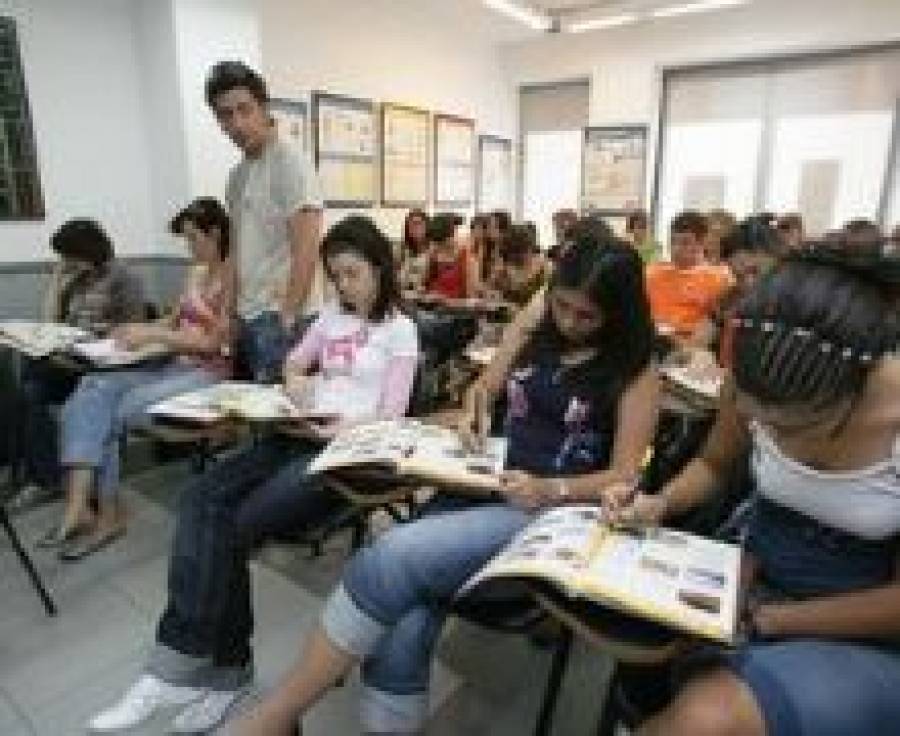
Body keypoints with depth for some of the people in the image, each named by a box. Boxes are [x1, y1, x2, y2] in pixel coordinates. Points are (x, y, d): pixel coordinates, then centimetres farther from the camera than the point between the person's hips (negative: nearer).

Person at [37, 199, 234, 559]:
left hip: (211, 372, -8)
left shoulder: (232, 276, -10)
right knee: (91, 387, -12)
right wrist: (140, 329, 3)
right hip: (175, 365, 8)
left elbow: (216, 343, -15)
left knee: (114, 412, -19)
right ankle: (78, 506, -21)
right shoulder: (197, 274, 17)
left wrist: (153, 335, -14)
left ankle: (107, 513, -3)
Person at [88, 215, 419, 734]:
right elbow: (294, 362, 31)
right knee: (202, 501, -18)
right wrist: (296, 381, 7)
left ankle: (185, 664, -8)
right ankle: (219, 665, -16)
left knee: (237, 526, -24)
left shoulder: (401, 329, 0)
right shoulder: (332, 316, 19)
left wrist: (343, 426, -22)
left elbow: (390, 415, -5)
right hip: (304, 434, 6)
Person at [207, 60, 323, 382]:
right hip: (247, 318, 8)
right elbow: (237, 253, 18)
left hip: (280, 317, -8)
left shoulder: (290, 163, -9)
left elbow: (306, 250, -17)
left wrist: (288, 316, -18)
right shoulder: (237, 175, 15)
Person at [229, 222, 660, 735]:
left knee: (391, 558, -27)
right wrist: (473, 410, 1)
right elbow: (486, 387, 24)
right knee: (401, 628, -25)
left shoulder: (636, 371, -1)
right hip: (489, 489, 5)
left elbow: (624, 477, -6)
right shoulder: (538, 333, 12)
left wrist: (549, 490, -22)